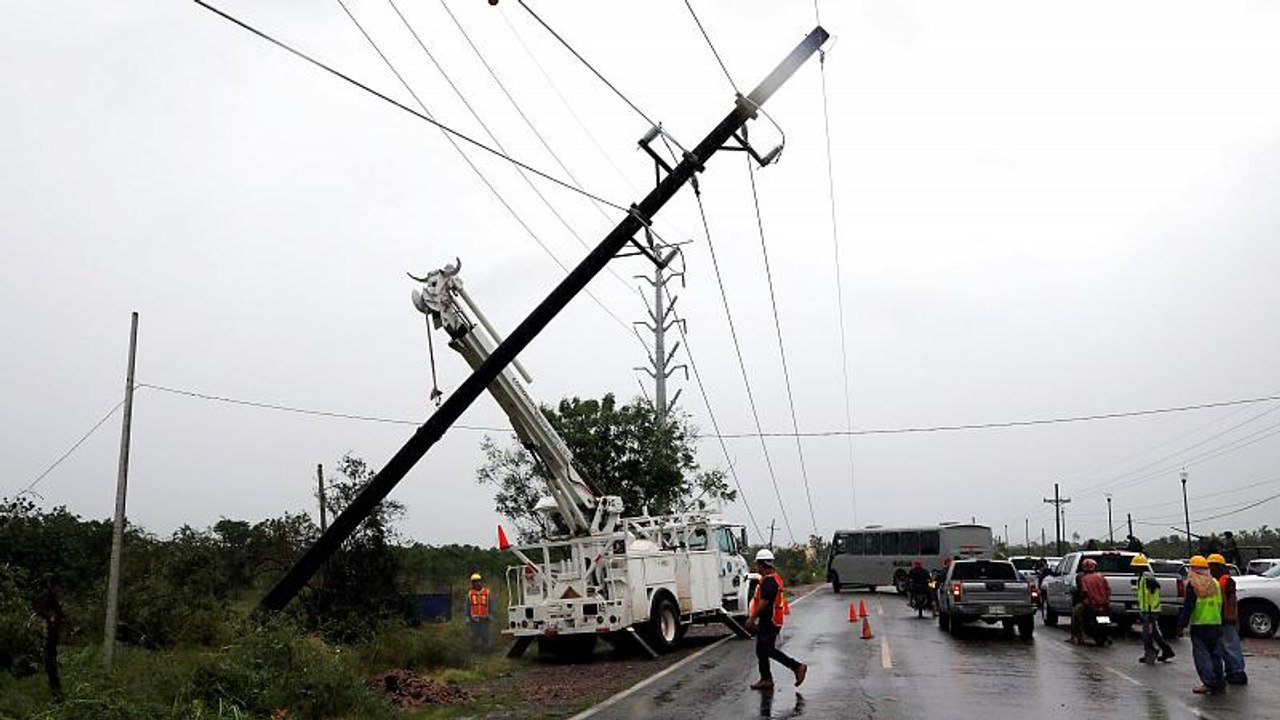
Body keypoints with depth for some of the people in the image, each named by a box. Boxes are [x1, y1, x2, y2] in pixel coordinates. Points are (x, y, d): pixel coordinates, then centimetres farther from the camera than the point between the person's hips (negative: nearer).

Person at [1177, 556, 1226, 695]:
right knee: (1215, 654, 14)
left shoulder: (1193, 584, -9)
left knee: (1201, 655, -1)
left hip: (1199, 626, -6)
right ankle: (1220, 682, 18)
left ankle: (1209, 683, -6)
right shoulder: (1215, 583, 10)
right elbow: (1220, 604, 18)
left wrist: (1182, 625, -8)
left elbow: (1187, 607, -12)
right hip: (1216, 624, 6)